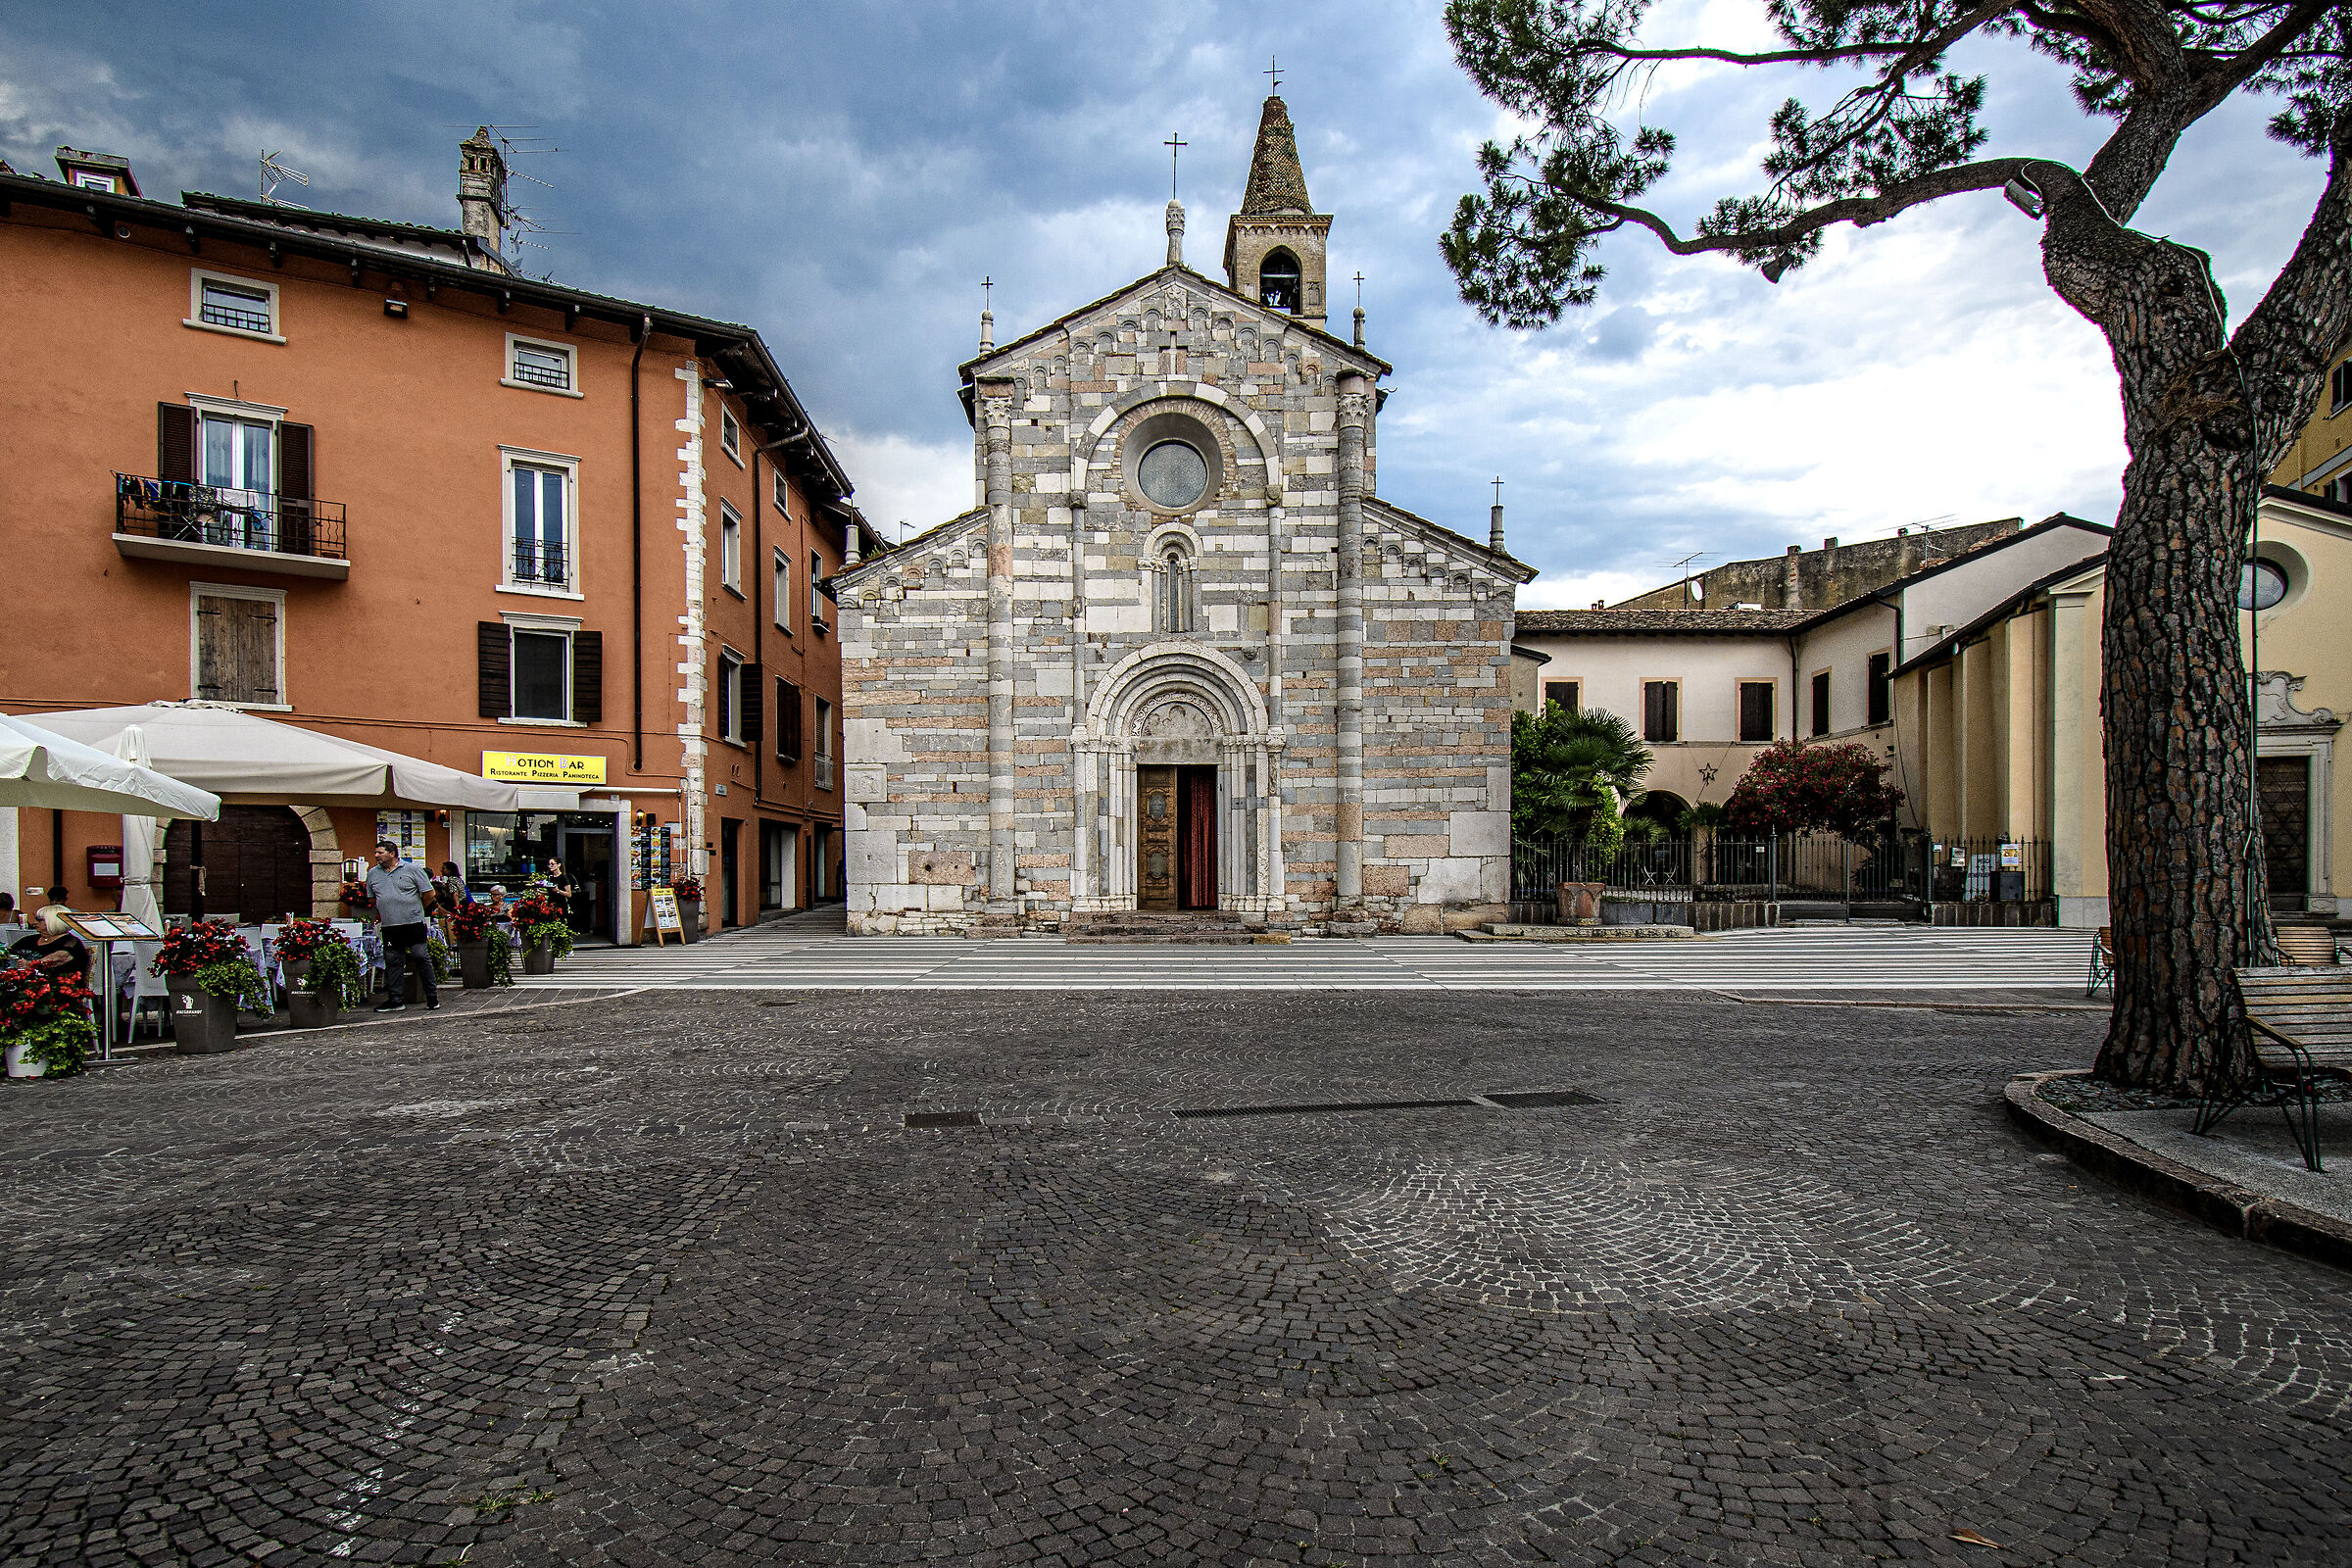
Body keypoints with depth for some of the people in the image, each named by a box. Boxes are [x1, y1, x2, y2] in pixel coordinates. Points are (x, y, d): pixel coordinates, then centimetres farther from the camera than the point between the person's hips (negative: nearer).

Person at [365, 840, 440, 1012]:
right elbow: (372, 899, 24)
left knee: (422, 958, -4)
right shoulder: (373, 874, 12)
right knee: (393, 962, 5)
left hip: (413, 924, -4)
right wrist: (381, 916, 18)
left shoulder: (412, 869, -2)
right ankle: (394, 1000, 10)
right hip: (390, 927, 4)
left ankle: (432, 997, 3)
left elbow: (429, 894, 1)